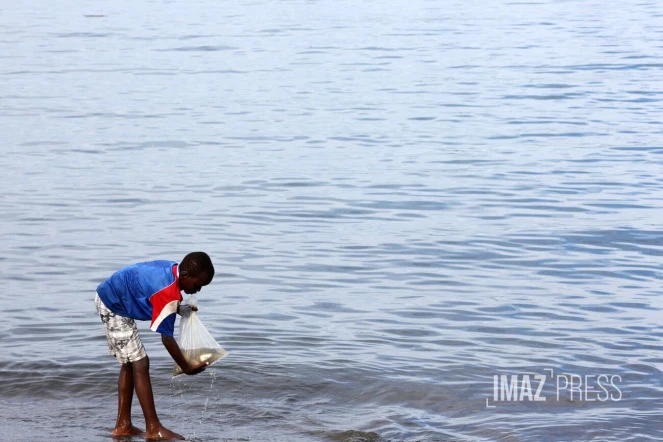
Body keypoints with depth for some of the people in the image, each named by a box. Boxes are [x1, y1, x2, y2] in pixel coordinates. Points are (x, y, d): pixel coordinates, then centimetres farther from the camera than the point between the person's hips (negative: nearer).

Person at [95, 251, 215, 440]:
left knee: (129, 364, 13)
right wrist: (187, 368, -12)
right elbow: (167, 338, -22)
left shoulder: (172, 269, -3)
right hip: (114, 306, -10)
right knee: (140, 364, -9)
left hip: (109, 296, 10)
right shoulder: (169, 293, -28)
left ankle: (123, 426, 16)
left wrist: (178, 308, 1)